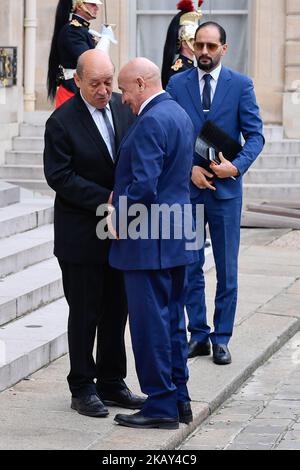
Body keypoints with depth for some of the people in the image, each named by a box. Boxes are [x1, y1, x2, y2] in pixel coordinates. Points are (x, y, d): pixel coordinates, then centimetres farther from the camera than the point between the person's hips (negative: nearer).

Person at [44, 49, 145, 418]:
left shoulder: (124, 107, 2)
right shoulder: (62, 122, -14)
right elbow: (59, 176, -16)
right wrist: (106, 199, -21)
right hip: (82, 233, -5)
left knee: (117, 309, 12)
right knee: (85, 314, 3)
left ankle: (111, 383, 23)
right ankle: (82, 388, 14)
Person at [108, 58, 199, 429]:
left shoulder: (151, 121, -18)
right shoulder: (179, 114, 13)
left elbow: (144, 185, -25)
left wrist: (120, 217, -10)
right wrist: (122, 197, 14)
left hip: (147, 241, -10)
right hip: (176, 236, 10)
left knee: (150, 321, -3)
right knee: (172, 318, 15)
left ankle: (161, 405, 1)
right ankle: (179, 399, 20)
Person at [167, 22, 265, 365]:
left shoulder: (241, 85, 0)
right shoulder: (177, 84, 3)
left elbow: (255, 135, -3)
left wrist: (236, 165, -19)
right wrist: (189, 167, -12)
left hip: (225, 188, -1)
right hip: (186, 187, 1)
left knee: (227, 269, 4)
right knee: (190, 267, 6)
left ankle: (222, 338, 12)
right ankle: (198, 335, 15)